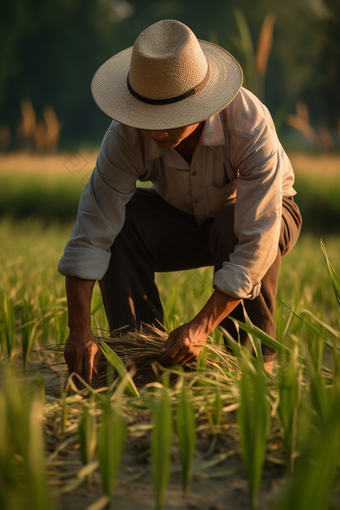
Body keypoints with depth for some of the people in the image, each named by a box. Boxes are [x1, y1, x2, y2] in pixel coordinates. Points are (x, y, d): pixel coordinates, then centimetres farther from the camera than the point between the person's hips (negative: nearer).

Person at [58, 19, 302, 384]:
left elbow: (256, 240, -39)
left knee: (236, 227, -38)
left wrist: (201, 326, -43)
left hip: (259, 215, -2)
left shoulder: (250, 125, -36)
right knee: (114, 222, -26)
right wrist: (79, 330, -38)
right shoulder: (127, 135, -28)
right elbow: (90, 235, -29)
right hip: (183, 221, 3)